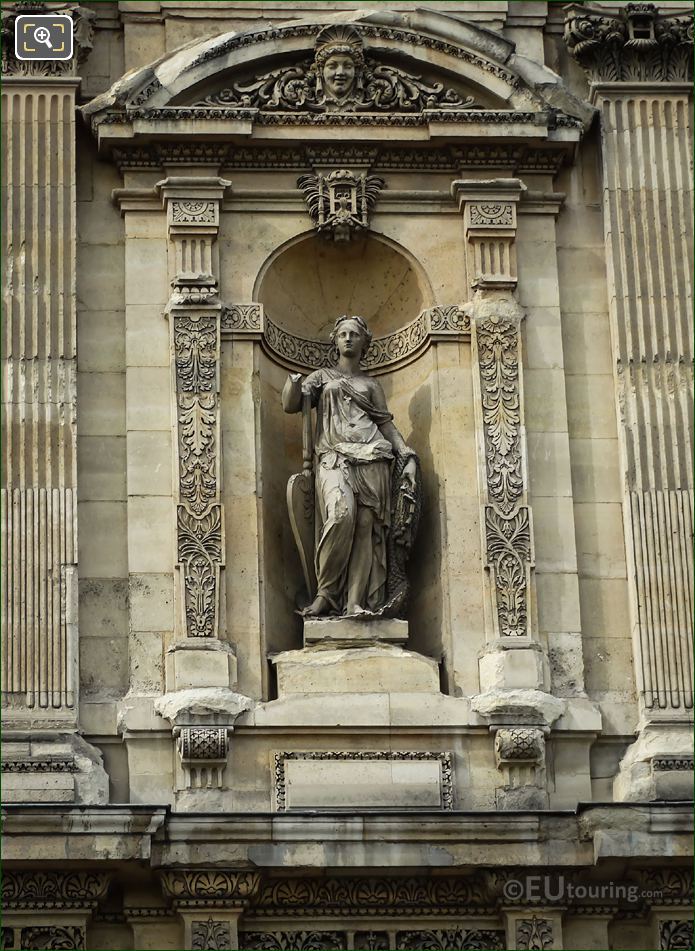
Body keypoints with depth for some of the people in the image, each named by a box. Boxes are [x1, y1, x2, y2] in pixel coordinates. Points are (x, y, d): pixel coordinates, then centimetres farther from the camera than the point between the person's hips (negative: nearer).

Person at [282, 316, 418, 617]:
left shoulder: (371, 385, 25)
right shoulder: (321, 377, 23)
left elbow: (387, 424, 18)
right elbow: (290, 405, 11)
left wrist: (408, 458, 5)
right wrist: (294, 378, -7)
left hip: (371, 460, 2)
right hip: (333, 459, -2)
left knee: (366, 527, -13)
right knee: (341, 513, -29)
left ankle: (357, 604, -19)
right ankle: (326, 594, -22)